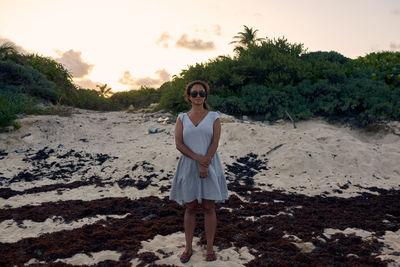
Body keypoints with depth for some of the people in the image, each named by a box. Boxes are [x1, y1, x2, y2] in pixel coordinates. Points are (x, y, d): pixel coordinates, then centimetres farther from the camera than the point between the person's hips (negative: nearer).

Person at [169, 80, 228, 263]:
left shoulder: (214, 117, 2)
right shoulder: (182, 118, 5)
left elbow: (215, 143, -7)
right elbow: (178, 144, -4)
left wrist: (205, 165, -17)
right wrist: (198, 158, -16)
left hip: (210, 166, -1)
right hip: (188, 167, 1)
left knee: (208, 207, 3)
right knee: (190, 207, 8)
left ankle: (210, 248, 15)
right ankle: (188, 247, 20)